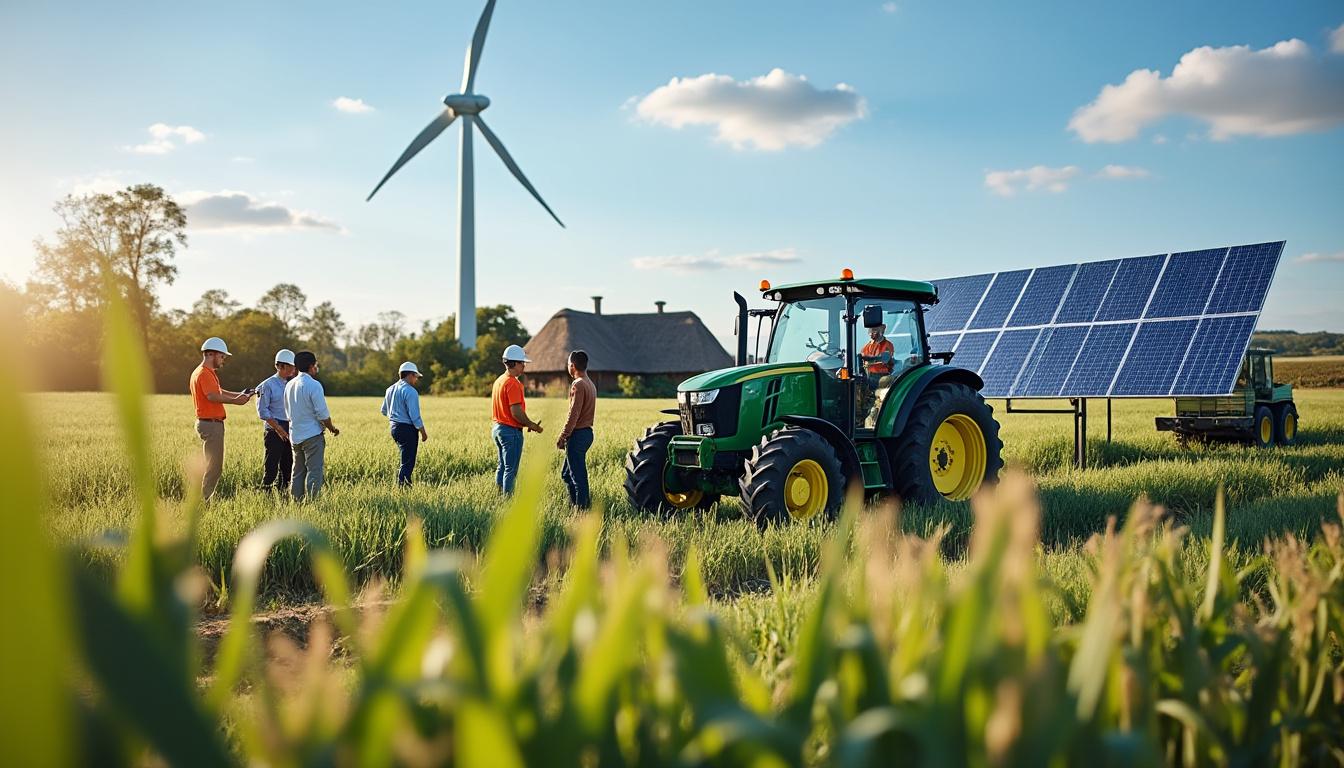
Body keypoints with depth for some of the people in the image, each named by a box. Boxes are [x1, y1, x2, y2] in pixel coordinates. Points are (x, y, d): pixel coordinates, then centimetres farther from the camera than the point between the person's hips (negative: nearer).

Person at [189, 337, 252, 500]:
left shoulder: (204, 372, 19)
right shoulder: (204, 373, -15)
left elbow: (219, 391, 21)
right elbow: (212, 396, -29)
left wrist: (239, 395, 11)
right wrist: (234, 401, -24)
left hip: (207, 424, 11)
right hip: (211, 424, -11)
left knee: (212, 466, 16)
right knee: (214, 467, -8)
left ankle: (205, 499, 19)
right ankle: (205, 500, -5)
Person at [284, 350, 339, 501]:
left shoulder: (289, 385, 9)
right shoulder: (314, 385, -14)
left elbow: (288, 413, 16)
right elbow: (323, 414, -15)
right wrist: (332, 428, 0)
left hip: (295, 436, 7)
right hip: (312, 435, -7)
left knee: (297, 473, 12)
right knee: (314, 472, -5)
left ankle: (296, 501, 13)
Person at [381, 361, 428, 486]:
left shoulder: (390, 389, 10)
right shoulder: (410, 391, -16)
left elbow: (384, 411, 21)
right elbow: (415, 416, -19)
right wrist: (423, 432, -9)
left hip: (394, 428, 9)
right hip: (408, 429, -9)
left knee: (407, 457, 21)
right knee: (408, 462, -4)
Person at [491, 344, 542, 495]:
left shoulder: (499, 380, 12)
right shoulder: (513, 383, -18)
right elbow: (516, 412, -23)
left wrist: (528, 423, 14)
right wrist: (533, 425, -10)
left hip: (498, 427, 10)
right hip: (511, 431, -10)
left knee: (502, 466, 17)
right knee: (511, 470, -3)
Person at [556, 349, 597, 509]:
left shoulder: (578, 385, -15)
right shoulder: (590, 384, 14)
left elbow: (573, 415, -19)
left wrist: (562, 436, -13)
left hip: (577, 434, -9)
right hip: (587, 432, 9)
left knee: (578, 475, -2)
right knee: (566, 473, 16)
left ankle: (582, 506, 3)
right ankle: (575, 503, 19)